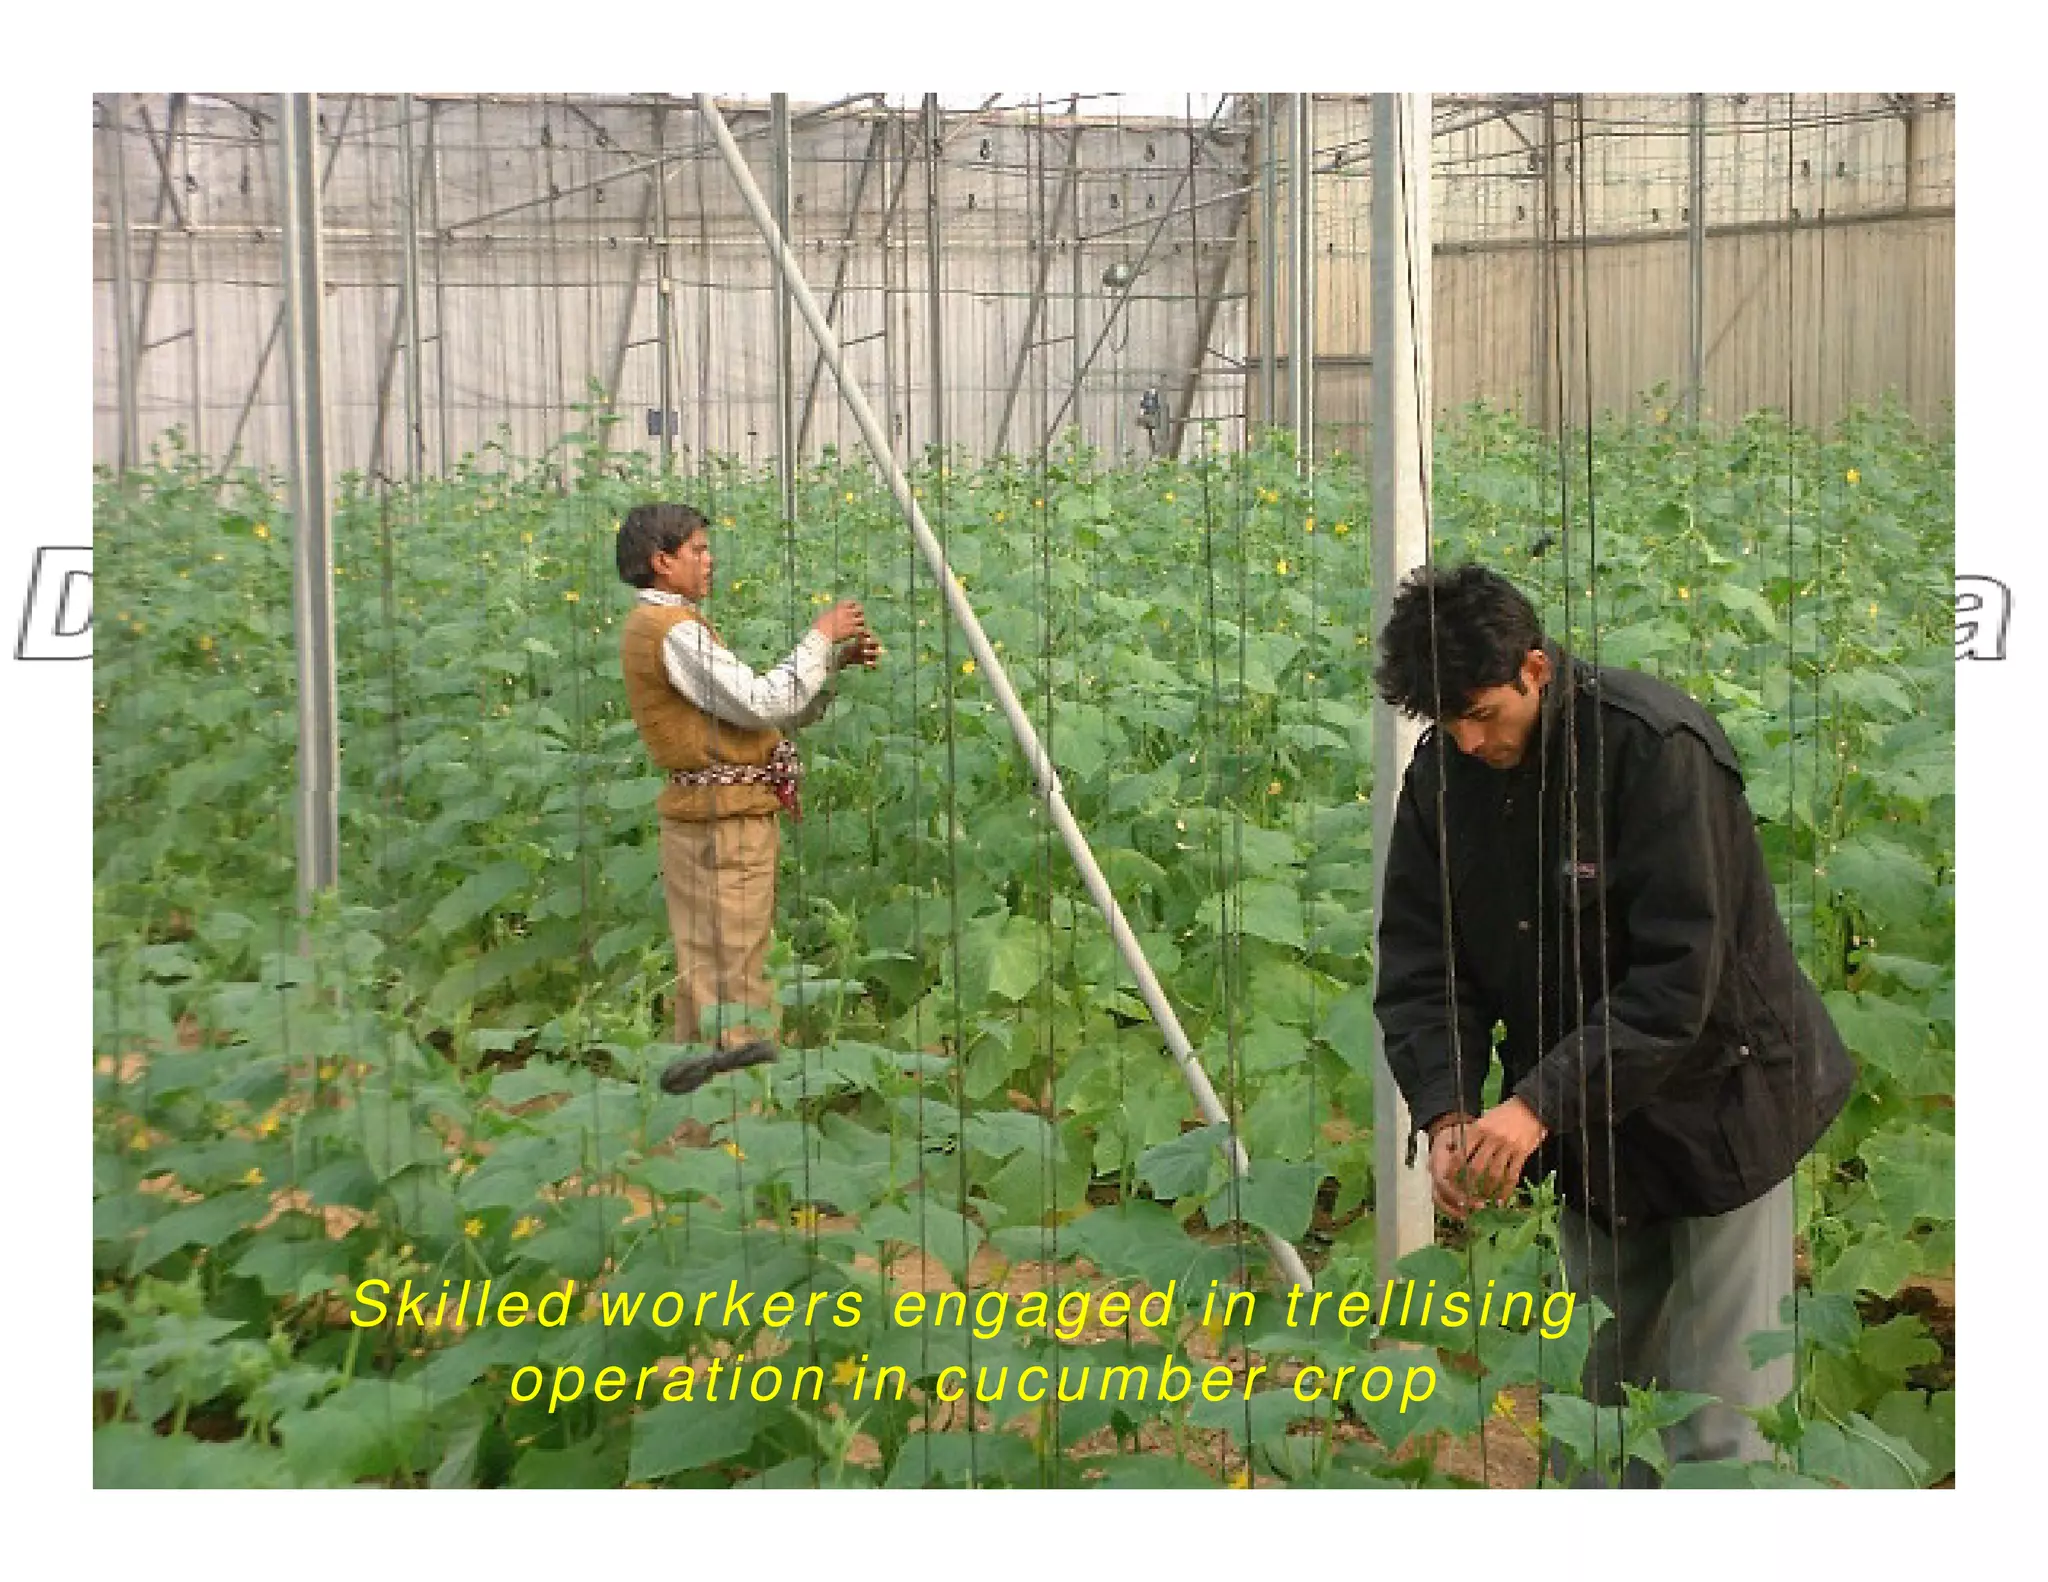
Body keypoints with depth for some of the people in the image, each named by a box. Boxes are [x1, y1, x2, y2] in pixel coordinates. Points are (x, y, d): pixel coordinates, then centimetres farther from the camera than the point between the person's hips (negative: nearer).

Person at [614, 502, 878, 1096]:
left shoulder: (667, 625, 20)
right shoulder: (673, 629, -13)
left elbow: (781, 712, 20)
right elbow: (760, 705, -20)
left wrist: (839, 659, 9)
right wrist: (820, 637, -9)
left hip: (718, 817, 10)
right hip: (722, 819, -10)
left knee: (712, 964, 12)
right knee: (726, 967, -9)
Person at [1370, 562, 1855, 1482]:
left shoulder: (1656, 745, -23)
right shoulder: (1441, 773, -3)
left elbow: (1679, 971, -27)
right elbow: (1421, 965, -3)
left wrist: (1541, 1103, -32)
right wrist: (1443, 1111, -19)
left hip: (1715, 1104, -6)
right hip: (1588, 1130, 6)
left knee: (1719, 1420, -3)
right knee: (1598, 1393, 14)